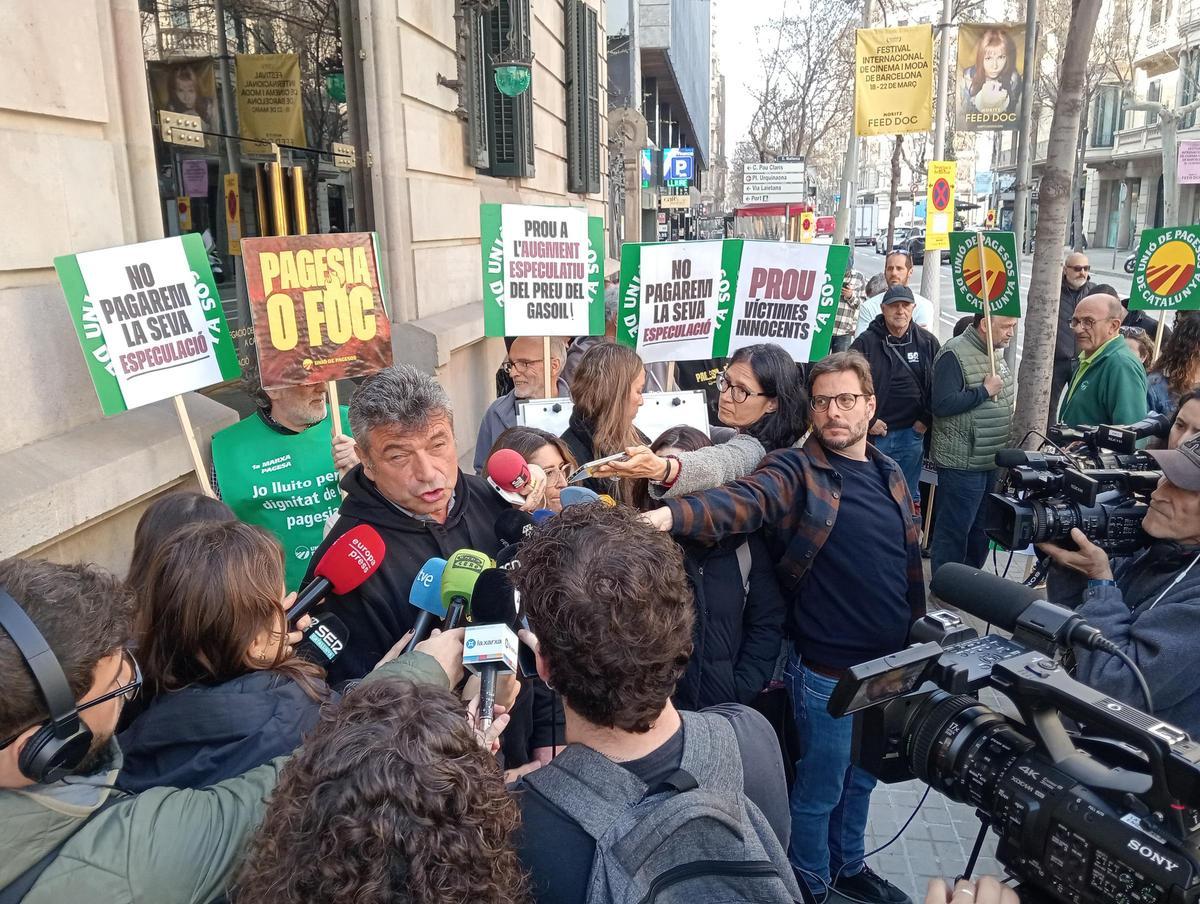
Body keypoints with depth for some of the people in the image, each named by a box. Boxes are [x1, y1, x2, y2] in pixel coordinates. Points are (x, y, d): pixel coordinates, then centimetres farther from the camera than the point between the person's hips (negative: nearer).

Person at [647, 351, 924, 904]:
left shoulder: (889, 472, 5)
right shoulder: (796, 473, -16)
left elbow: (910, 562, 14)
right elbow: (740, 501, -35)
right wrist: (672, 514, -54)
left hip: (890, 664, 6)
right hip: (829, 672, -6)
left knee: (861, 776, 25)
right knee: (820, 786, 12)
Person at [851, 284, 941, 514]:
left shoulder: (928, 343, 4)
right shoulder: (866, 343, -6)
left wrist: (926, 419, 2)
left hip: (912, 434, 3)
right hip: (874, 434, -3)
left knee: (910, 496, 14)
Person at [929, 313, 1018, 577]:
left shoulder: (997, 353, 12)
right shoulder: (955, 354, -16)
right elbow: (943, 404, -26)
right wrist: (985, 390, -20)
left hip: (991, 460, 9)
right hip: (963, 462, -9)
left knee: (981, 528, 17)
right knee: (954, 529, -1)